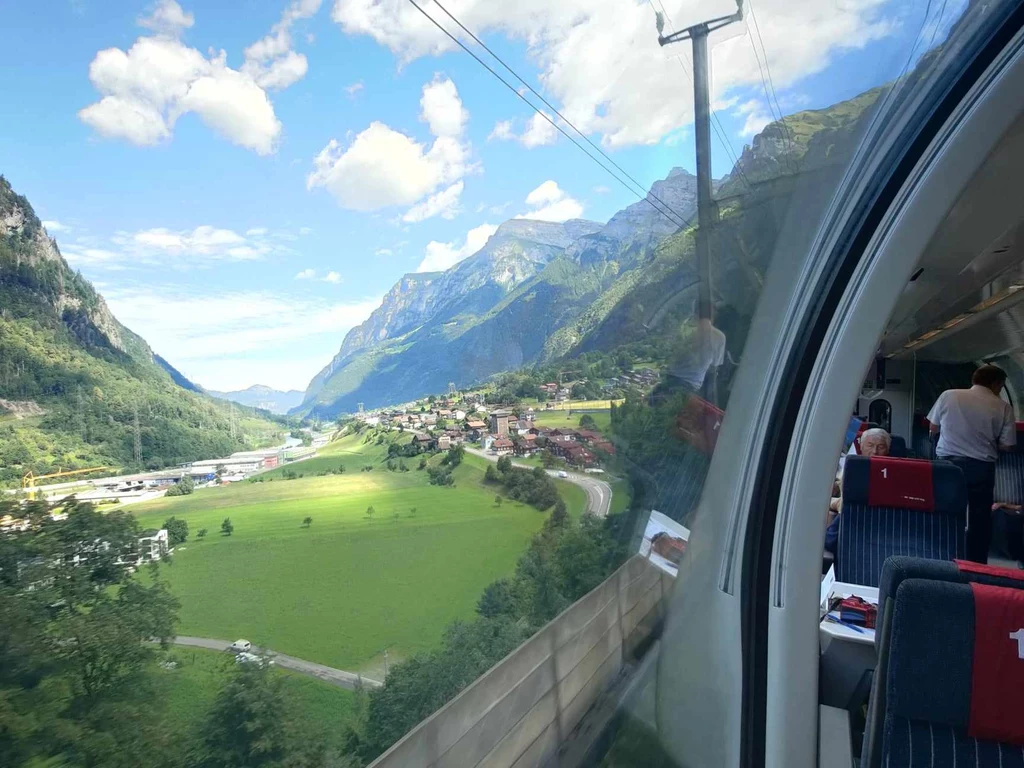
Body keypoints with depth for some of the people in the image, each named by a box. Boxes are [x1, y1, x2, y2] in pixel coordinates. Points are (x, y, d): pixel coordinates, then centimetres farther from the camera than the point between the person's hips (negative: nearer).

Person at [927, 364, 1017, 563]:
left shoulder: (948, 395, -1)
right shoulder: (1003, 407, -3)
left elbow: (933, 429, 8)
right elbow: (1007, 445, -1)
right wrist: (988, 439, 17)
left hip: (948, 463, 1)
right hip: (981, 467, -1)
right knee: (980, 519, 10)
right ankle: (976, 566, 16)